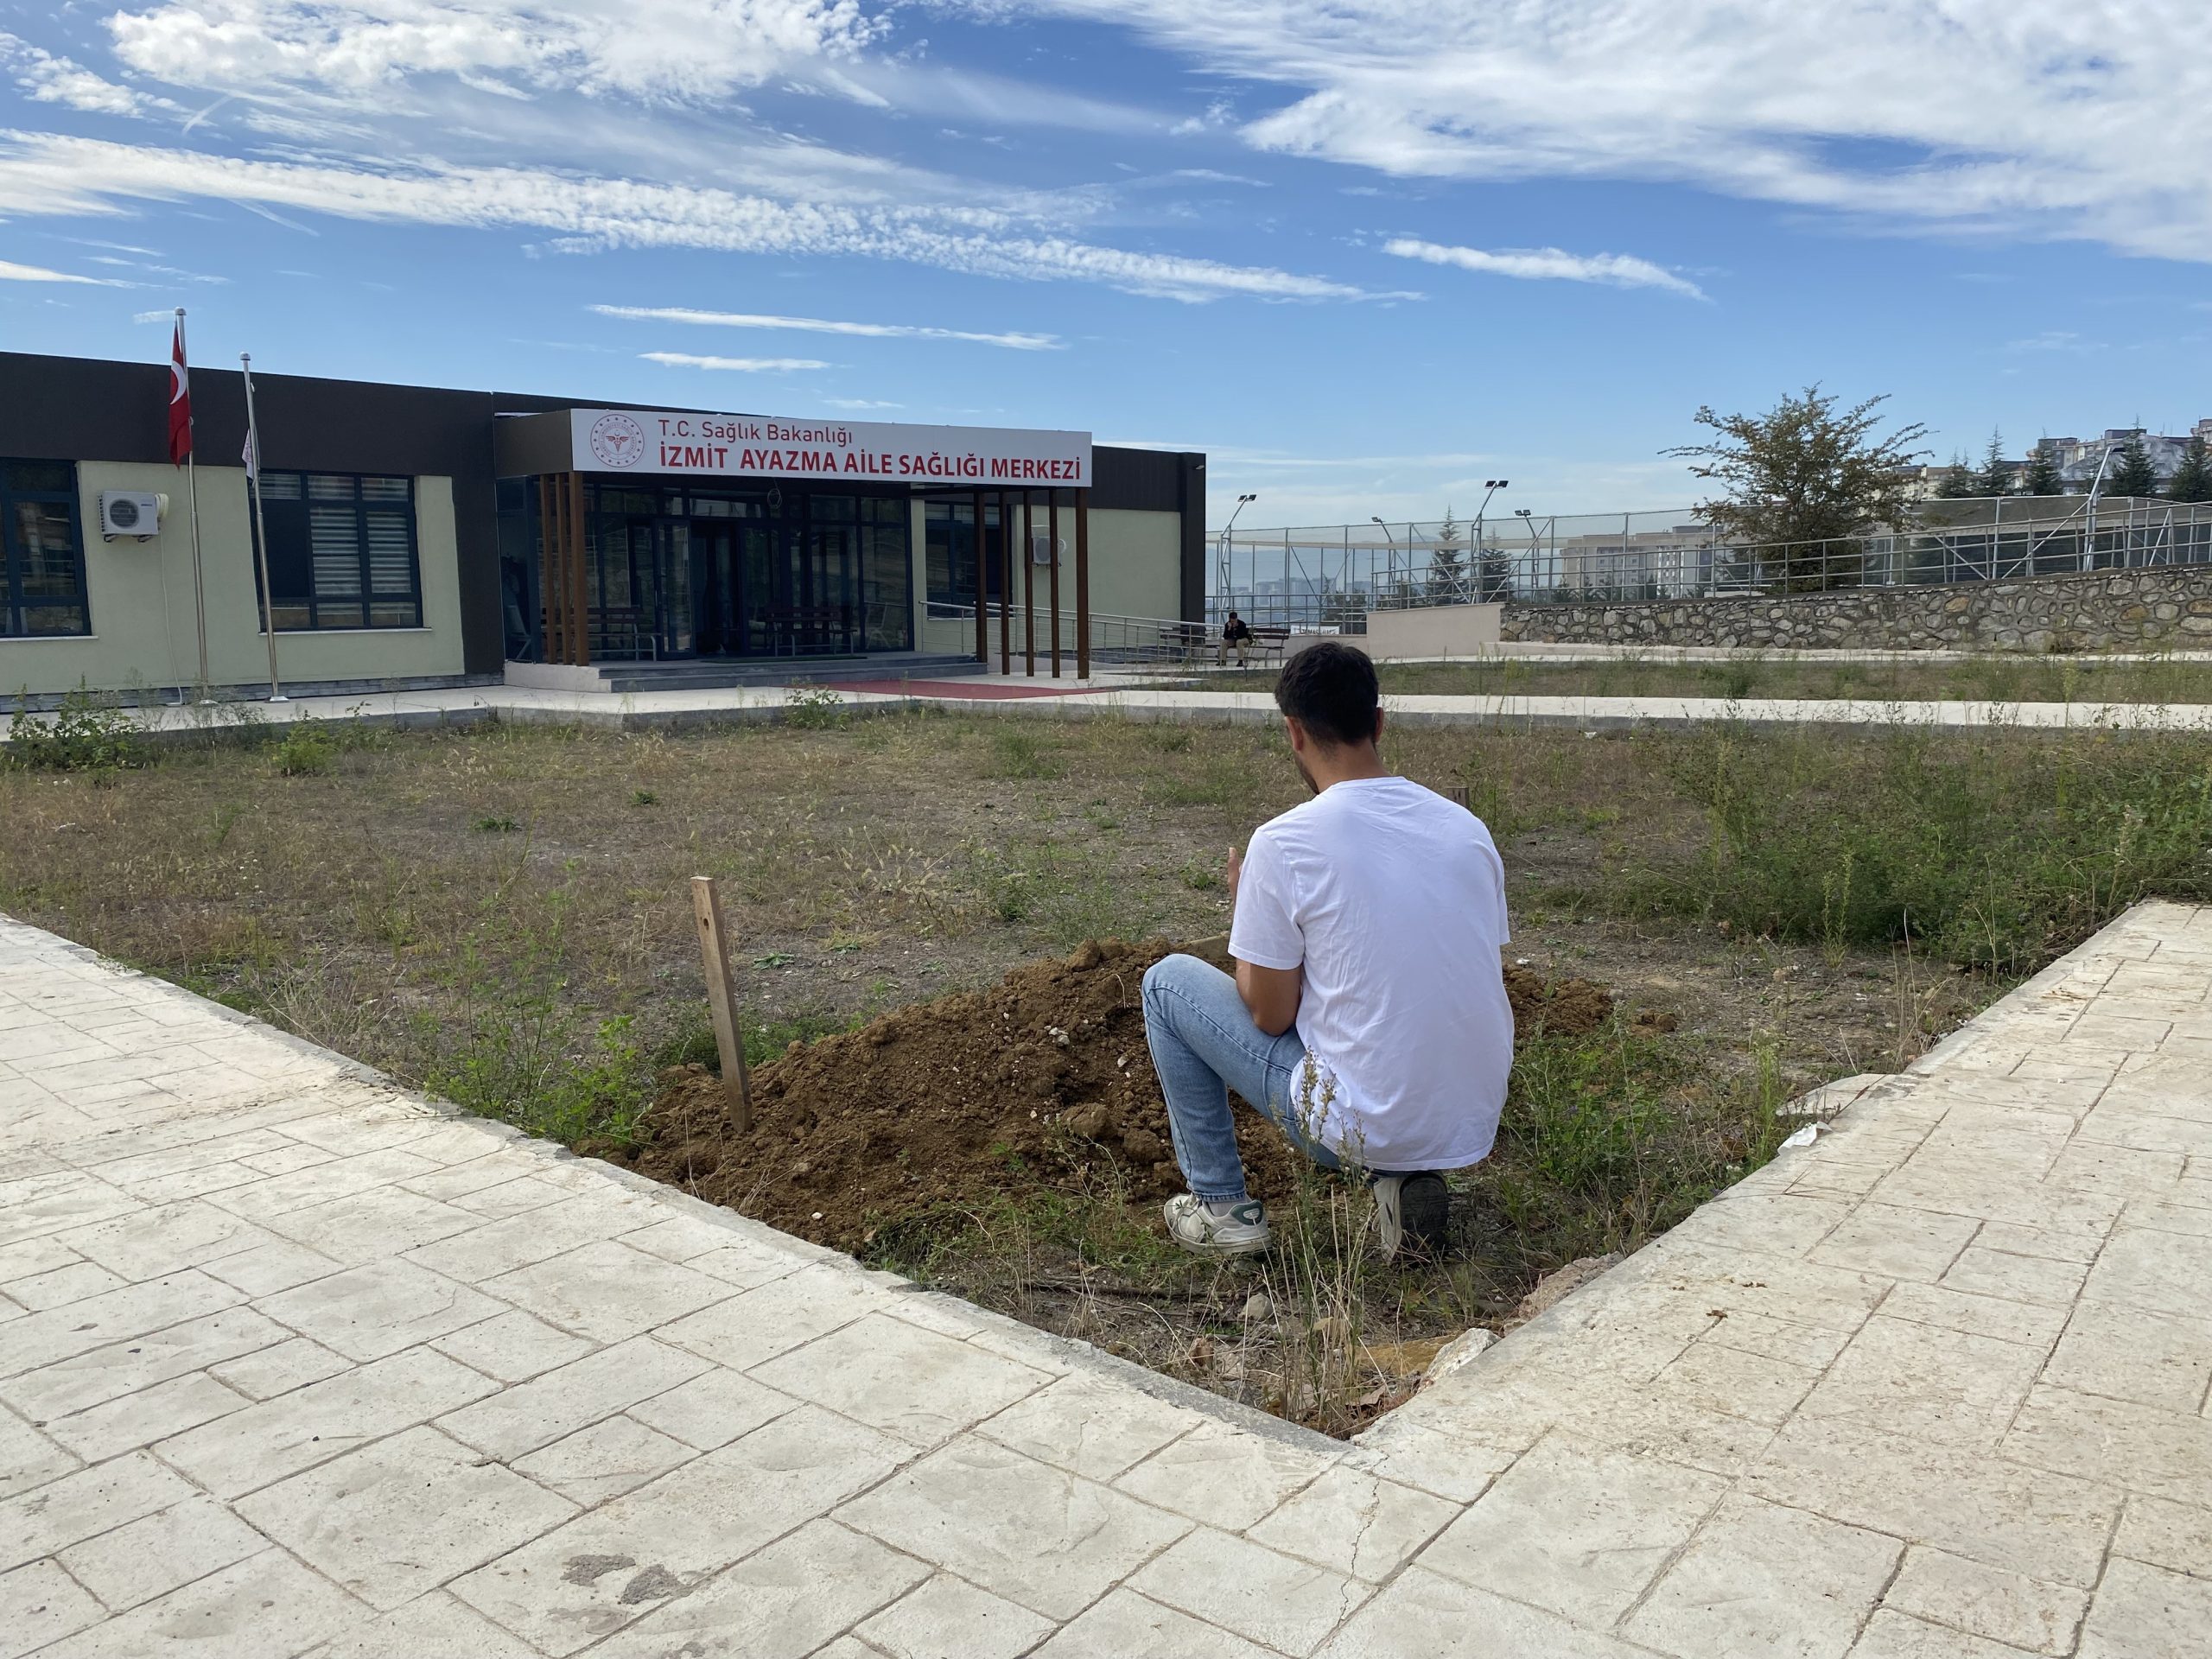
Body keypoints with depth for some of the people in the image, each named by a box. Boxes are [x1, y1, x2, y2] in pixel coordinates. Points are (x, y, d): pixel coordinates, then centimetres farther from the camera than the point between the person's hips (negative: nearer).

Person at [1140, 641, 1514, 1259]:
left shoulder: (1283, 842, -16)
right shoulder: (1467, 827, 1)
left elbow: (1270, 1016, -9)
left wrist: (1244, 906, 9)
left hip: (1356, 1128, -5)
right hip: (1475, 1128, 6)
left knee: (1168, 982, 11)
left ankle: (1221, 1206, 17)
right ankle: (1405, 1179, 17)